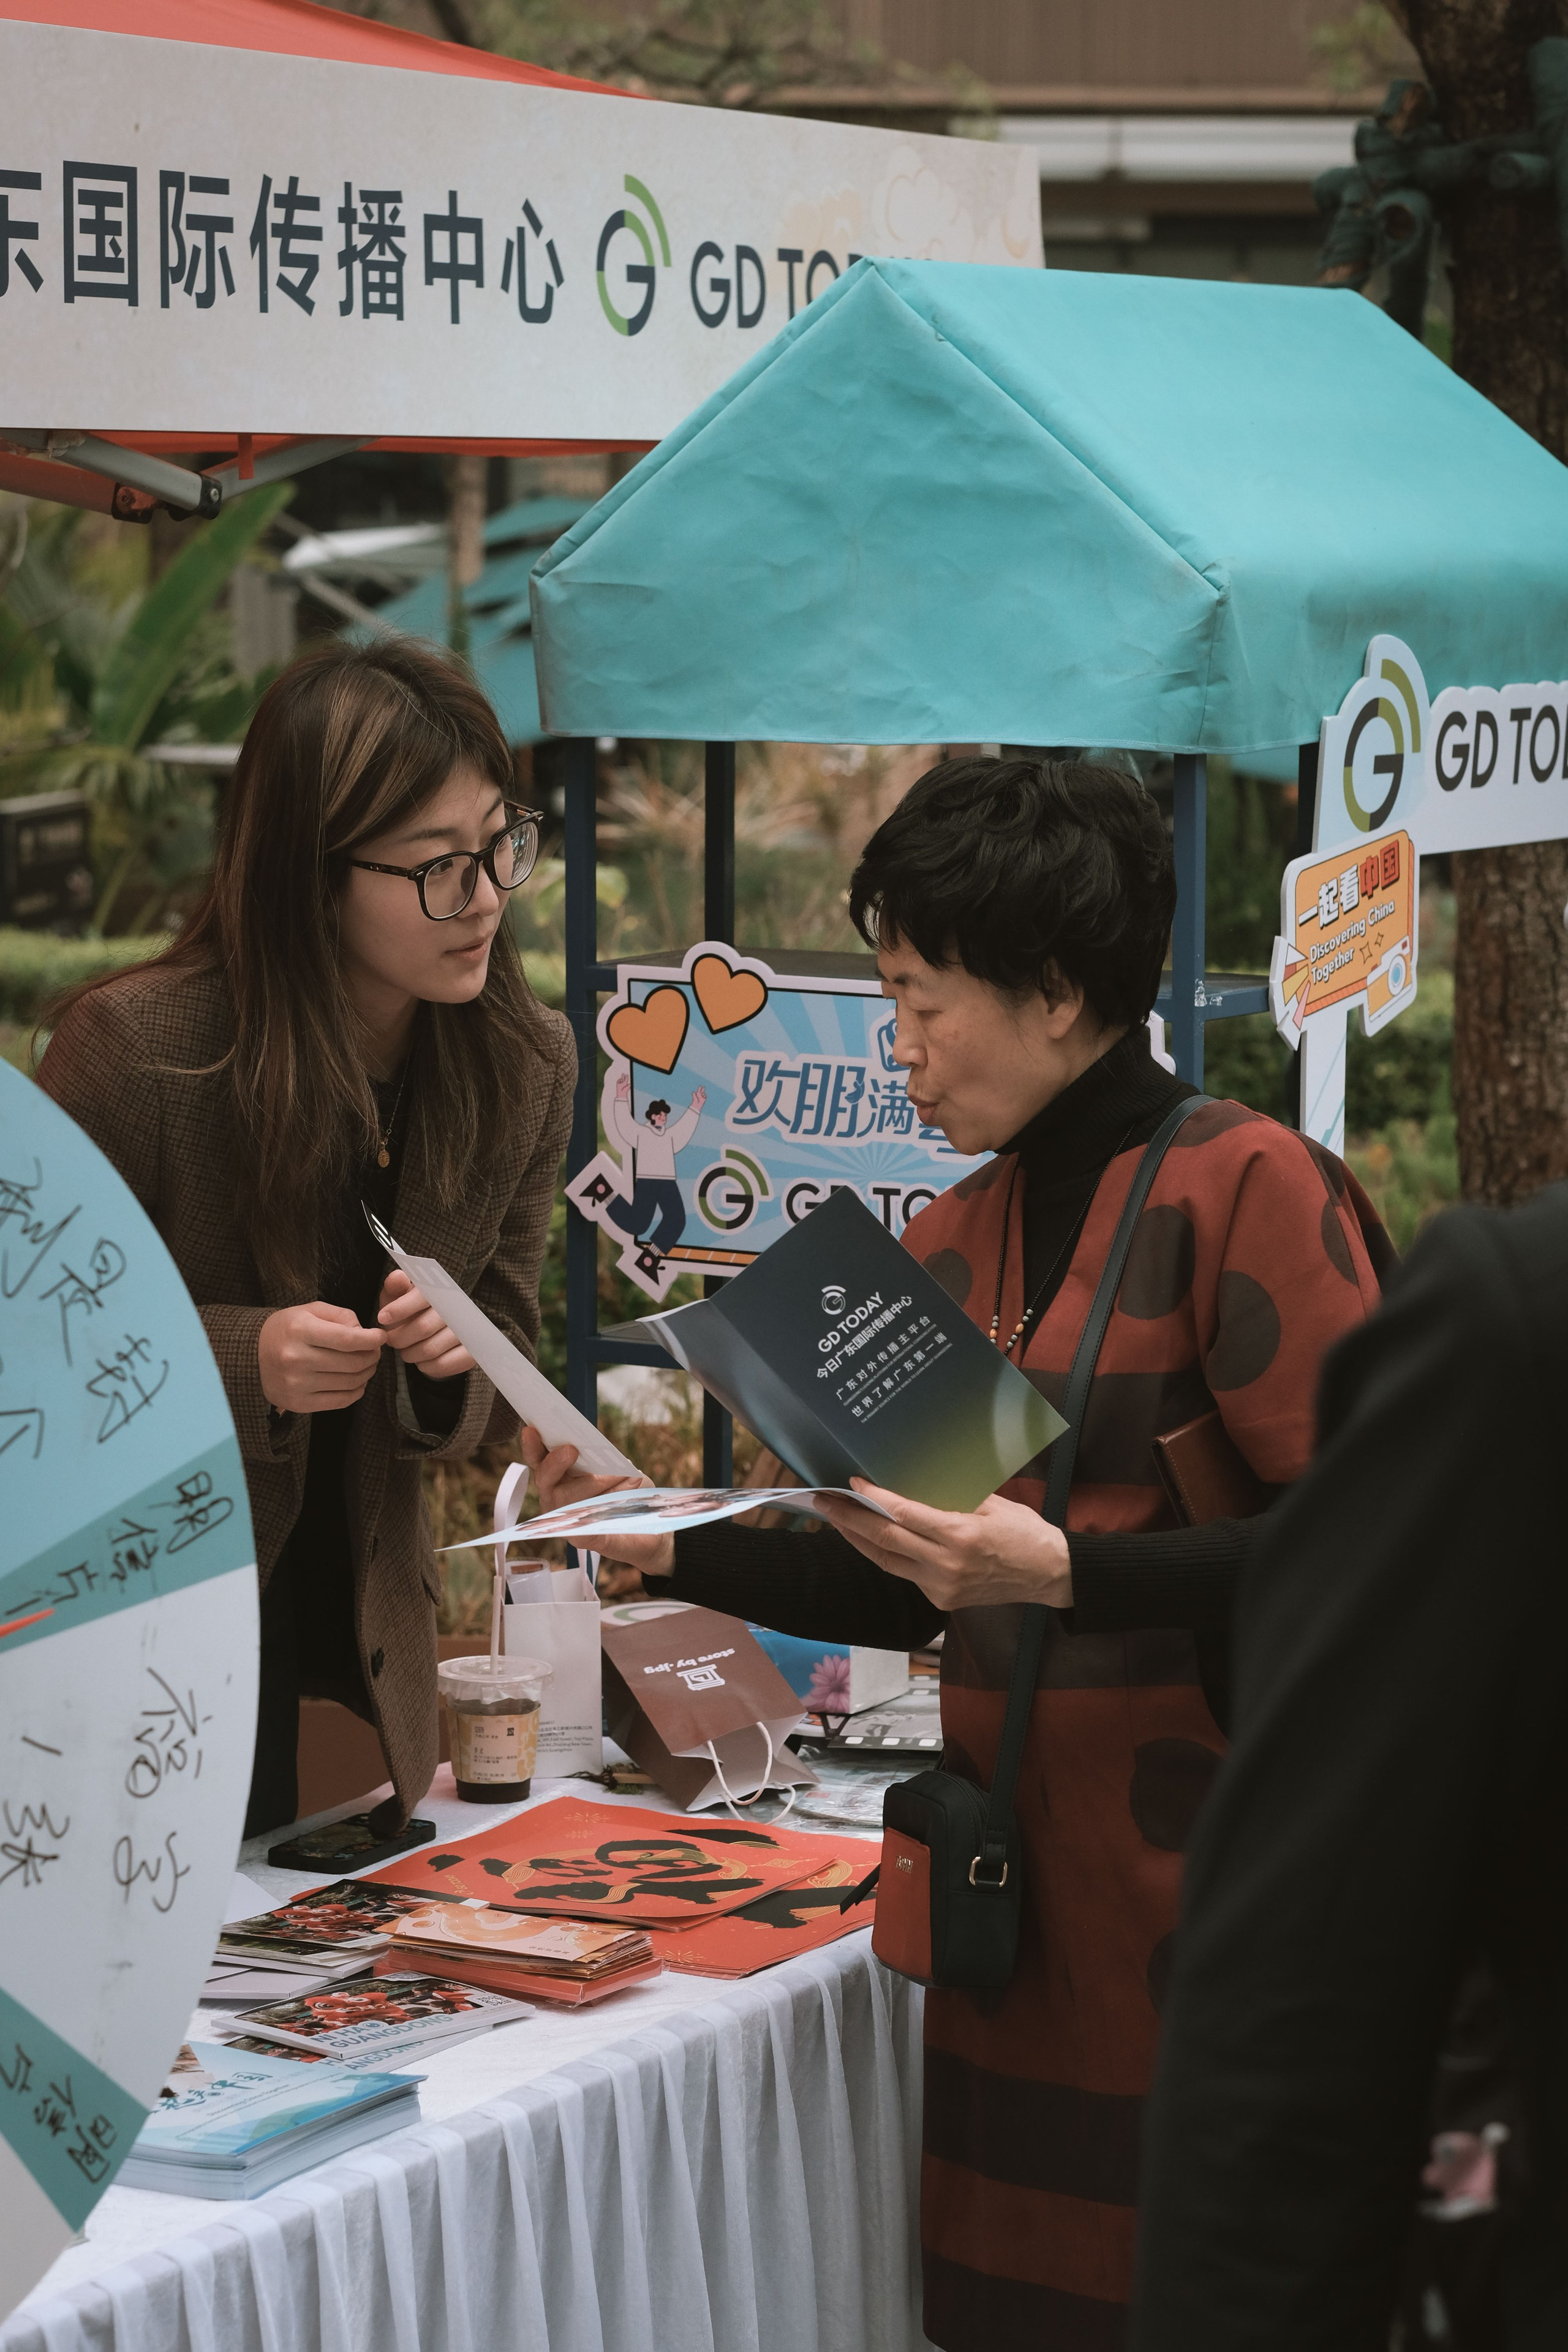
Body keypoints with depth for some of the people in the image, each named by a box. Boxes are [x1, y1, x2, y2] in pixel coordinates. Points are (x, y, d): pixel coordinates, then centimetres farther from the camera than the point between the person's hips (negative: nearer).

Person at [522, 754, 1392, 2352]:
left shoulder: (1241, 1185, -9)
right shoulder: (949, 1244, 13)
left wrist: (1061, 1570, -24)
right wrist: (667, 1548, 9)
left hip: (1203, 1900, -6)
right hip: (1015, 1900, 7)